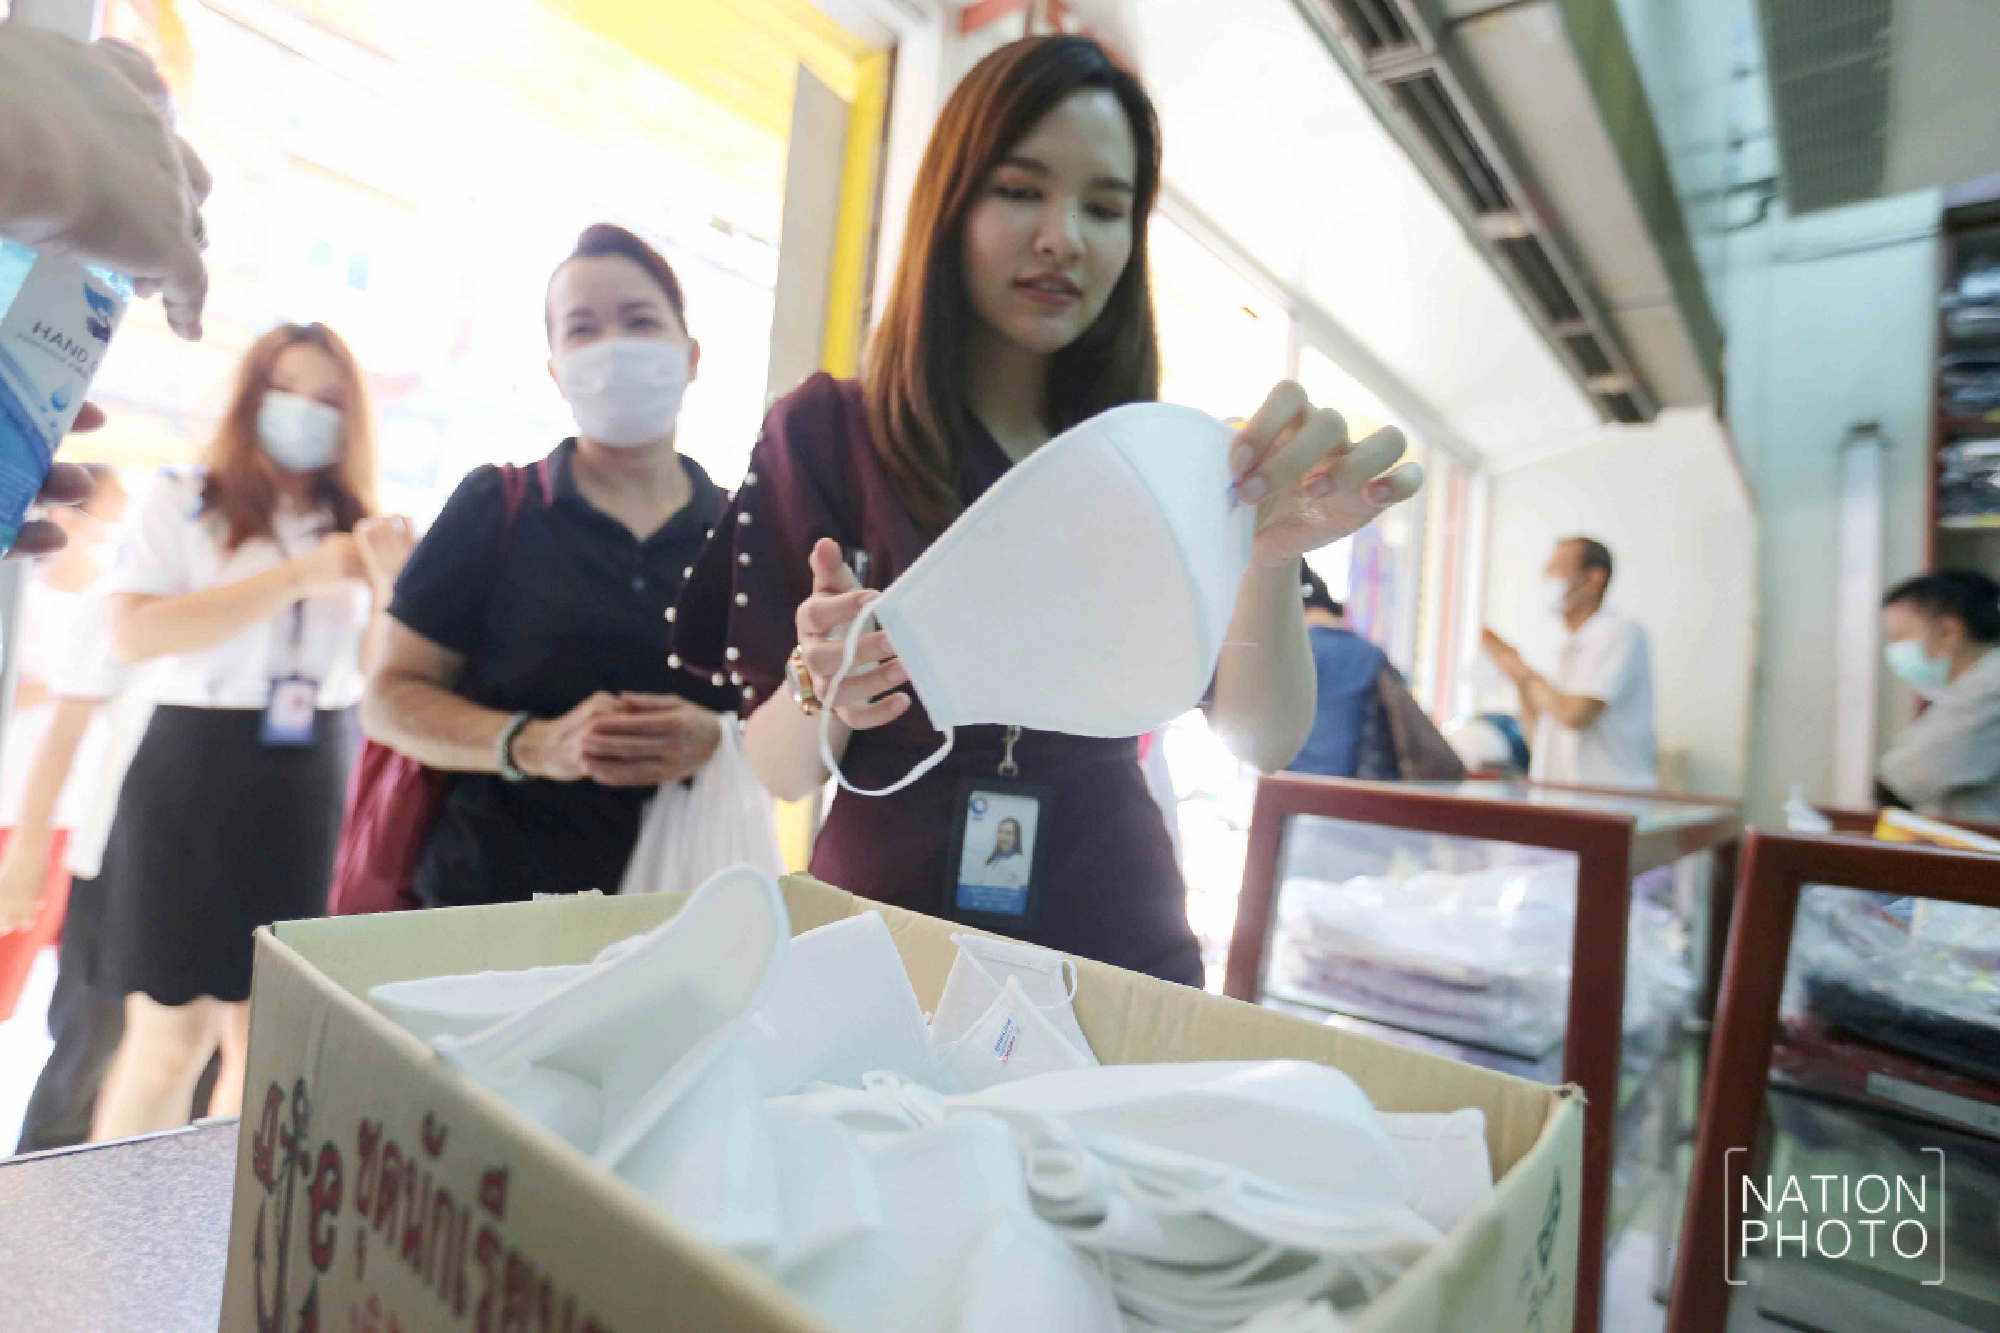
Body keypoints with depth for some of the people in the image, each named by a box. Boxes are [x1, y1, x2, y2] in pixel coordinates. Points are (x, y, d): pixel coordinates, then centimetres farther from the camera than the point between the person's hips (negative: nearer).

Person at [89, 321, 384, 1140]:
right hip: (197, 780, -3)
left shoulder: (358, 529, 10)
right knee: (172, 1036, 1)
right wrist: (295, 579, -19)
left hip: (315, 795, 3)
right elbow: (134, 633, -14)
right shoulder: (184, 503, 1)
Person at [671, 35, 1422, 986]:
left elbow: (1262, 740, -10)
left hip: (1122, 954, 3)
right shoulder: (823, 430, -7)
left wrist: (1268, 554, -27)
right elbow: (779, 770, -9)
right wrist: (822, 690, -30)